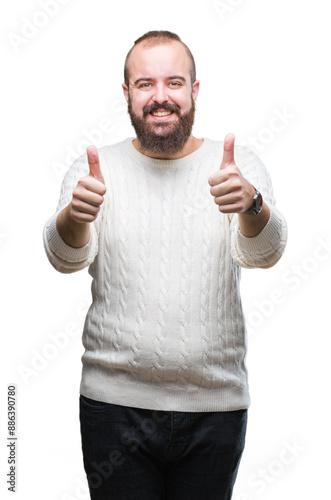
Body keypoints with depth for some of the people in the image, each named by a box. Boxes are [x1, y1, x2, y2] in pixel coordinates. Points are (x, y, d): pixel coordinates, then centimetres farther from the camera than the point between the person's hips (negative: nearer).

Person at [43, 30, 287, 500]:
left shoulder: (240, 166, 0)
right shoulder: (94, 170, 0)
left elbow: (264, 253, -15)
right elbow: (66, 257, -13)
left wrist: (251, 206, -38)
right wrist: (74, 216, -36)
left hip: (216, 405, 1)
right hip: (115, 402, 0)